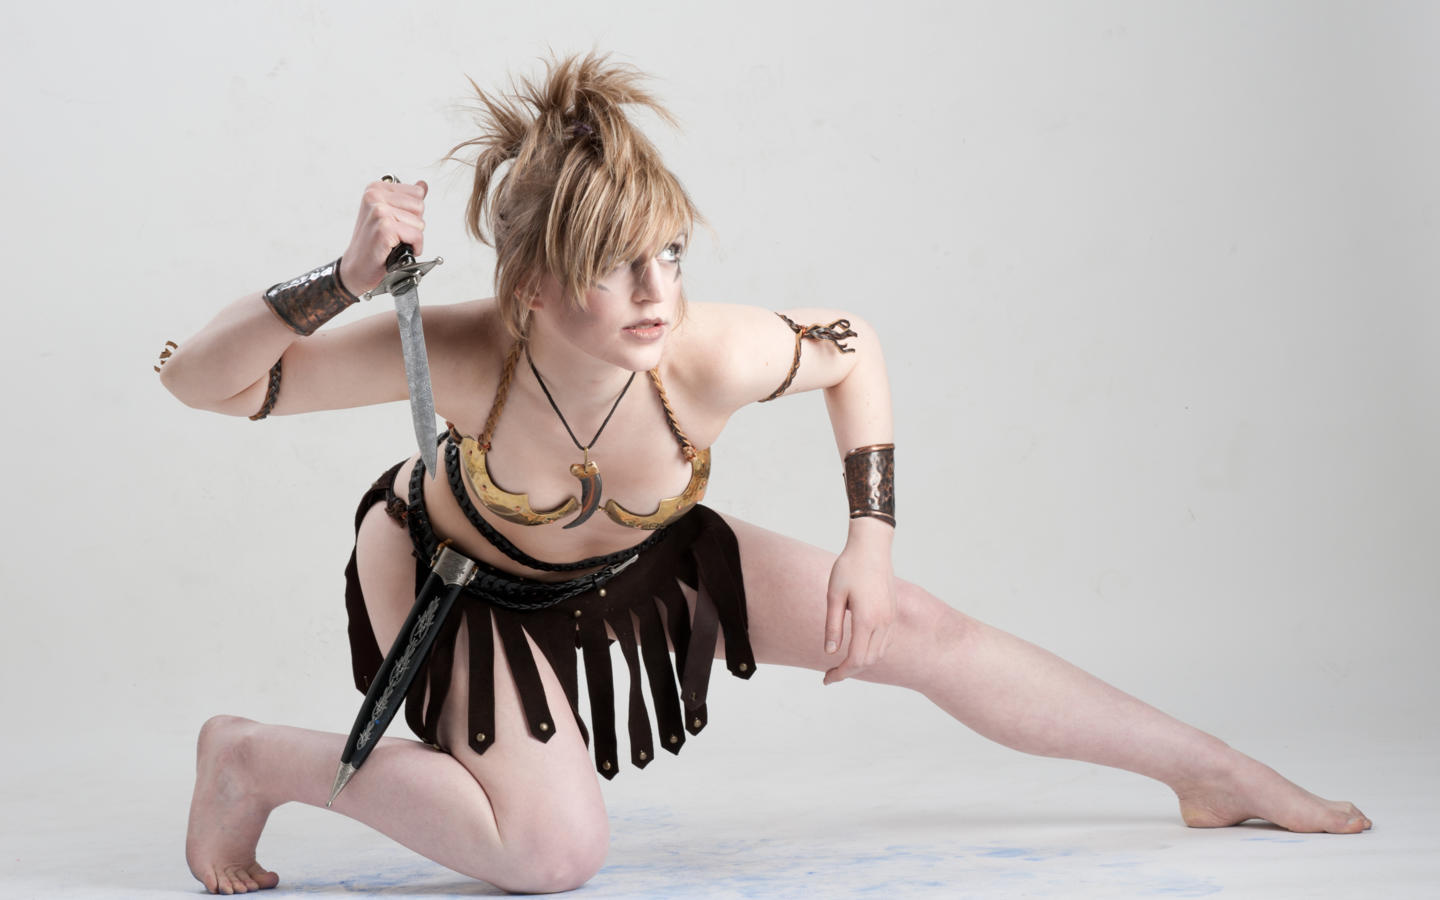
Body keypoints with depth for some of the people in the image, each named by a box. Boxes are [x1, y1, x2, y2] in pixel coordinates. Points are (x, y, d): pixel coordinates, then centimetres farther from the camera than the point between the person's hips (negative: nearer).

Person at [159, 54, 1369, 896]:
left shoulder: (711, 360, -36)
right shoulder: (461, 357, -40)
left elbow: (854, 346, -12)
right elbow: (197, 378, -36)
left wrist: (872, 539, -15)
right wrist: (346, 279, -51)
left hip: (634, 562, 3)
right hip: (458, 578, -3)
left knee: (918, 630, -1)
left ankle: (1211, 771, 14)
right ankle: (259, 759, -4)